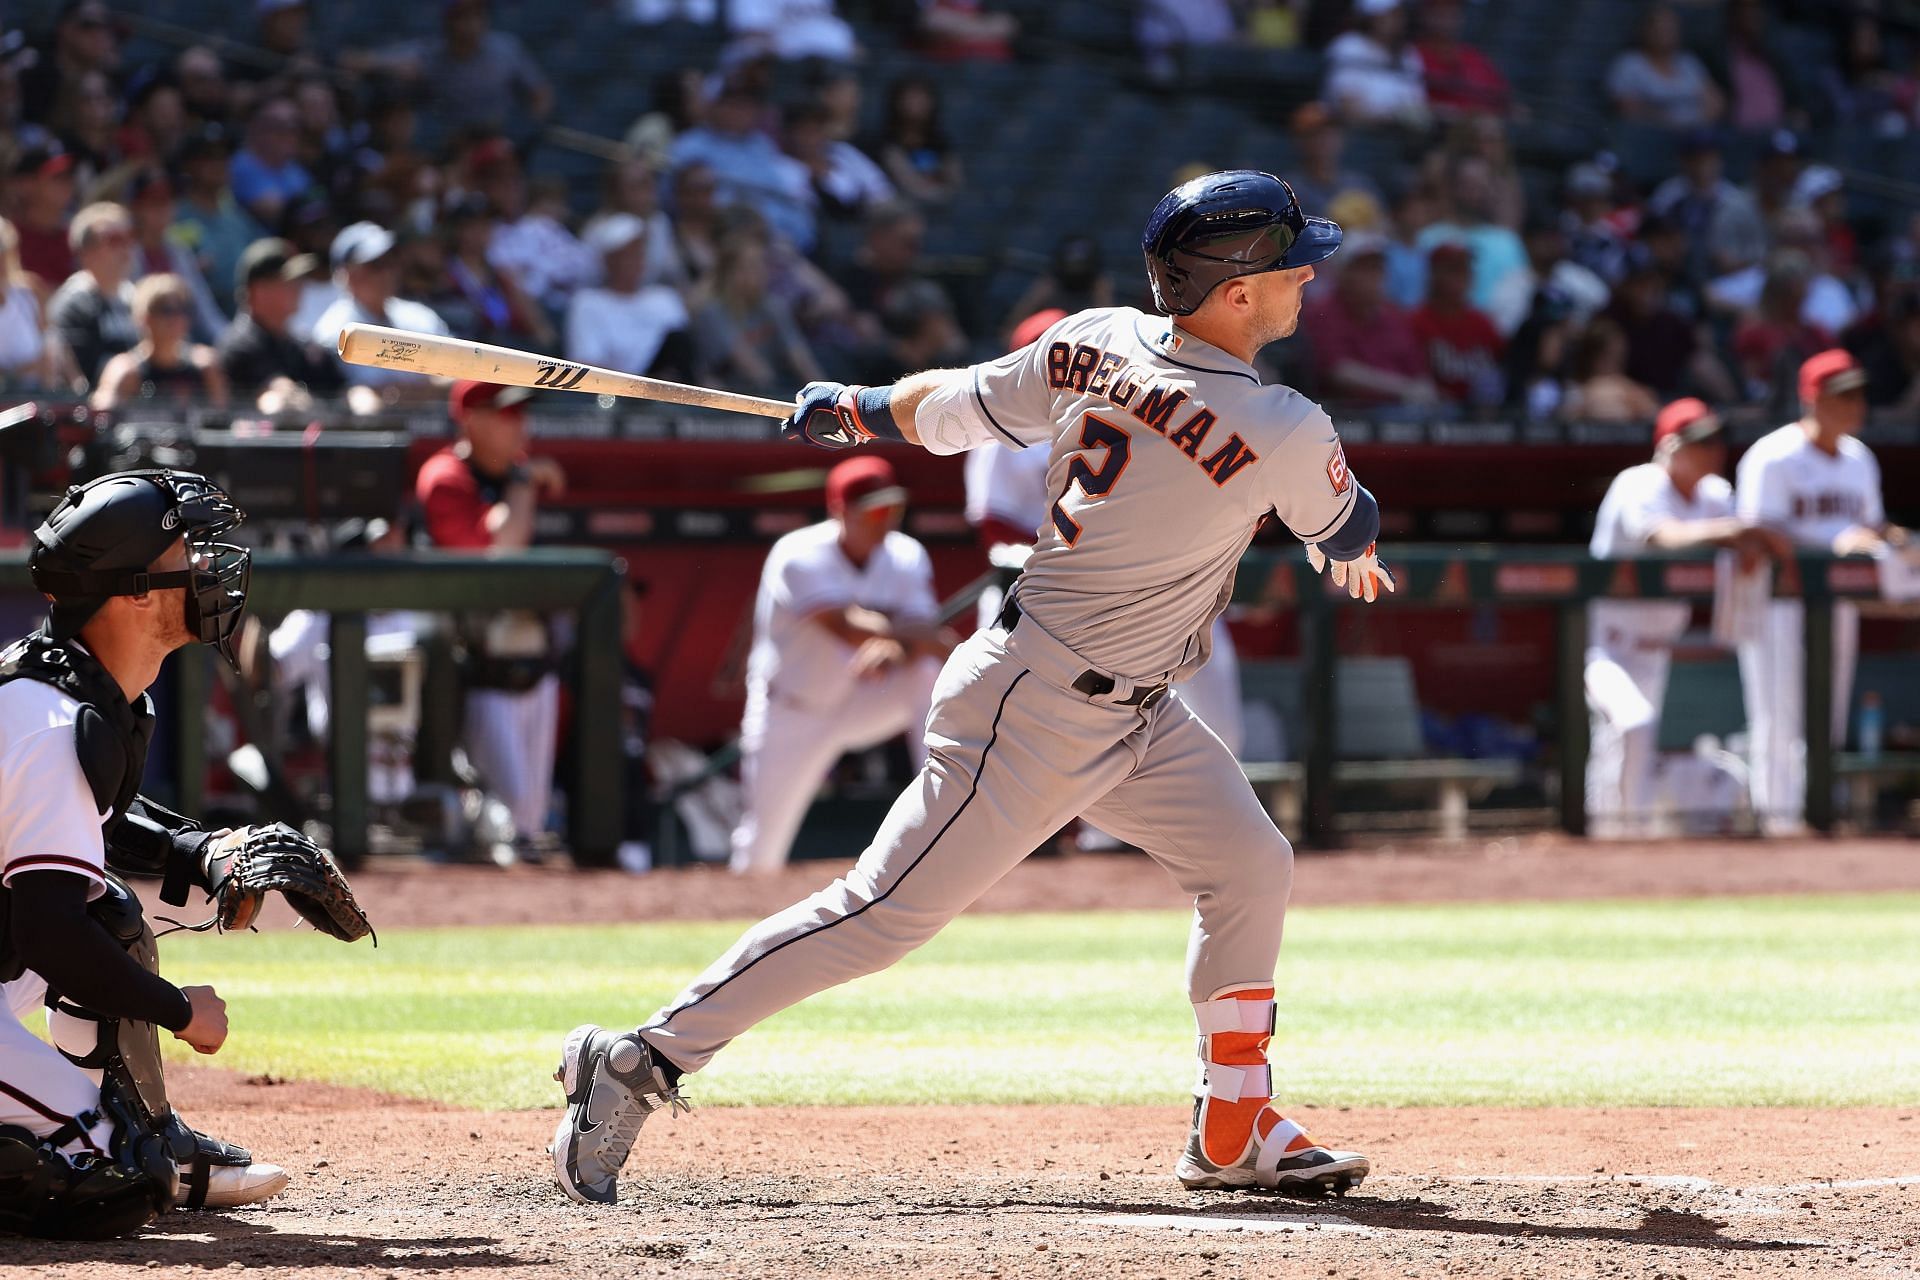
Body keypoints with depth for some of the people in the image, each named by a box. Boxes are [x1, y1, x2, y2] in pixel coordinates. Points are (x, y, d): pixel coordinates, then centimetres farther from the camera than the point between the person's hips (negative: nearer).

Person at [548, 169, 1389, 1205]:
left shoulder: (1095, 345, -4)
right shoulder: (1286, 433, -22)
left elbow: (950, 409, 7)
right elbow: (1349, 537, -1)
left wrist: (851, 409, 28)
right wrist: (1354, 555, 24)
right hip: (1035, 710, -9)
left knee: (1250, 869, 12)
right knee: (887, 909, -5)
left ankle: (1234, 1130, 20)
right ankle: (643, 1060, 0)